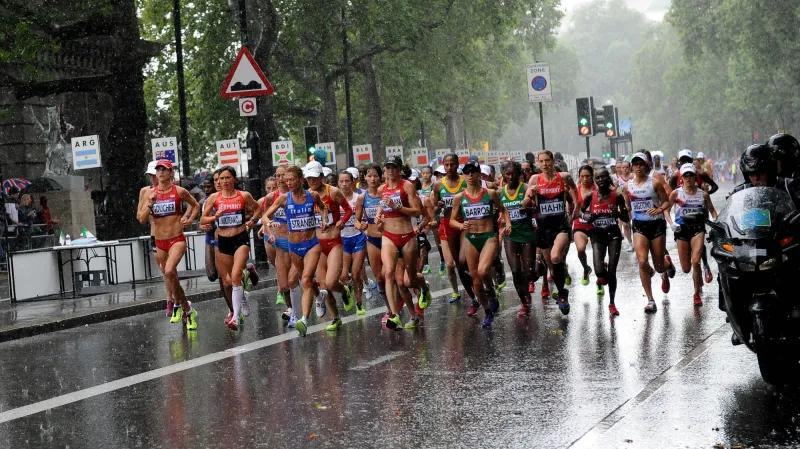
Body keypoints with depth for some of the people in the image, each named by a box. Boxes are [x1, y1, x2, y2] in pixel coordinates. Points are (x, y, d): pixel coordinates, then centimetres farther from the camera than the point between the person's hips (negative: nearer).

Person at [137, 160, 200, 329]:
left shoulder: (179, 191, -2)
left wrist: (190, 219, -1)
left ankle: (178, 305, -9)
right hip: (159, 242, 4)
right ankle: (188, 311, 32)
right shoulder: (149, 193, 2)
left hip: (177, 240, -4)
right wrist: (150, 203, -14)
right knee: (172, 278, 14)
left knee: (169, 272, -27)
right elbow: (142, 219, -1)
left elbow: (195, 205, 15)